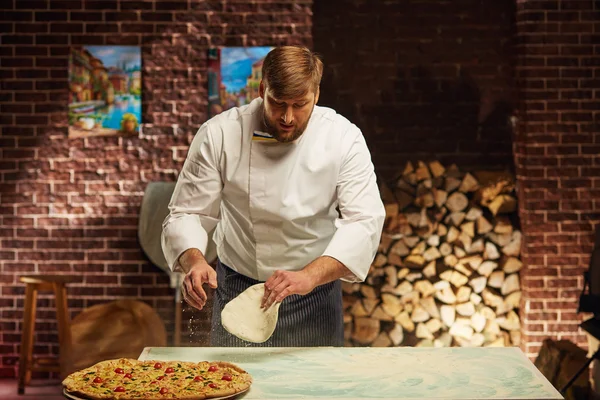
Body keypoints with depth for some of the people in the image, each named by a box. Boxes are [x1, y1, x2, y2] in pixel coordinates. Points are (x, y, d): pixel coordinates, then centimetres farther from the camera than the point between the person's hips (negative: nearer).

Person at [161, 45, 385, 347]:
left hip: (315, 288, 0)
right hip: (237, 288, 0)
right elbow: (187, 214, -11)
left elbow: (364, 221, -22)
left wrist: (309, 276, -37)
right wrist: (194, 261, -33)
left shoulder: (343, 138, -15)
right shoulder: (219, 135, -14)